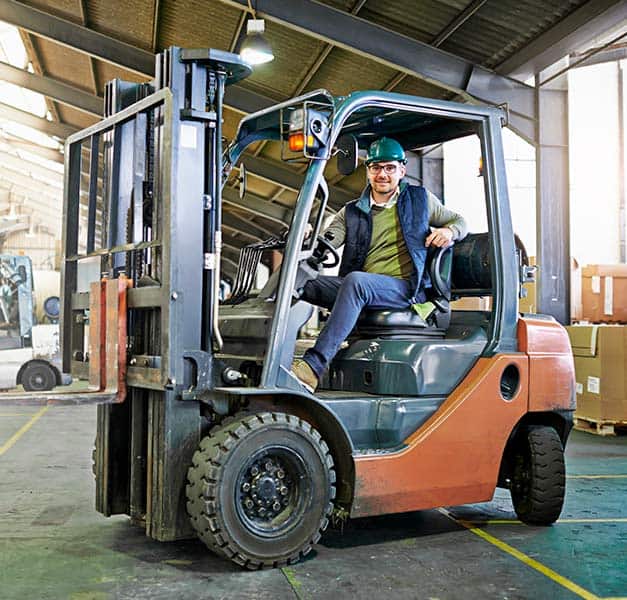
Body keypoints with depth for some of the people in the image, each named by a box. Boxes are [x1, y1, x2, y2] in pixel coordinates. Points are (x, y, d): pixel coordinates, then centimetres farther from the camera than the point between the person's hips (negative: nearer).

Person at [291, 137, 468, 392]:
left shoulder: (420, 199, 17)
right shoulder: (351, 213, 19)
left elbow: (459, 221, 27)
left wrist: (449, 231, 2)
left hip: (405, 288, -3)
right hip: (362, 292, 4)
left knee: (355, 281, -36)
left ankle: (313, 367, -44)